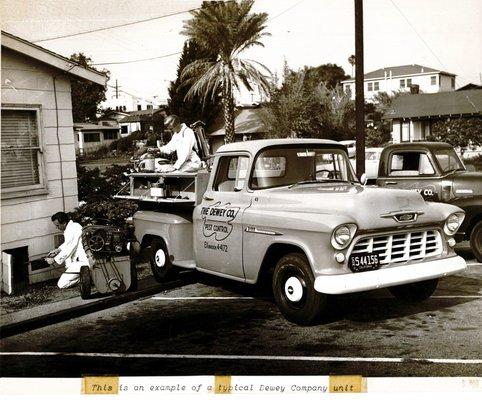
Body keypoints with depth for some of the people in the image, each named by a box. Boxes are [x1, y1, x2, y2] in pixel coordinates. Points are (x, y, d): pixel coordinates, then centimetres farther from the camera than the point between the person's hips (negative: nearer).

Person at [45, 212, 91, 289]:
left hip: (80, 262, -11)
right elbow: (66, 244, 30)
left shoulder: (74, 228, -20)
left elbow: (69, 249, -22)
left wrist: (54, 260, -15)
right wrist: (57, 250, 15)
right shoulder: (69, 228, 11)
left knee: (61, 284, -12)